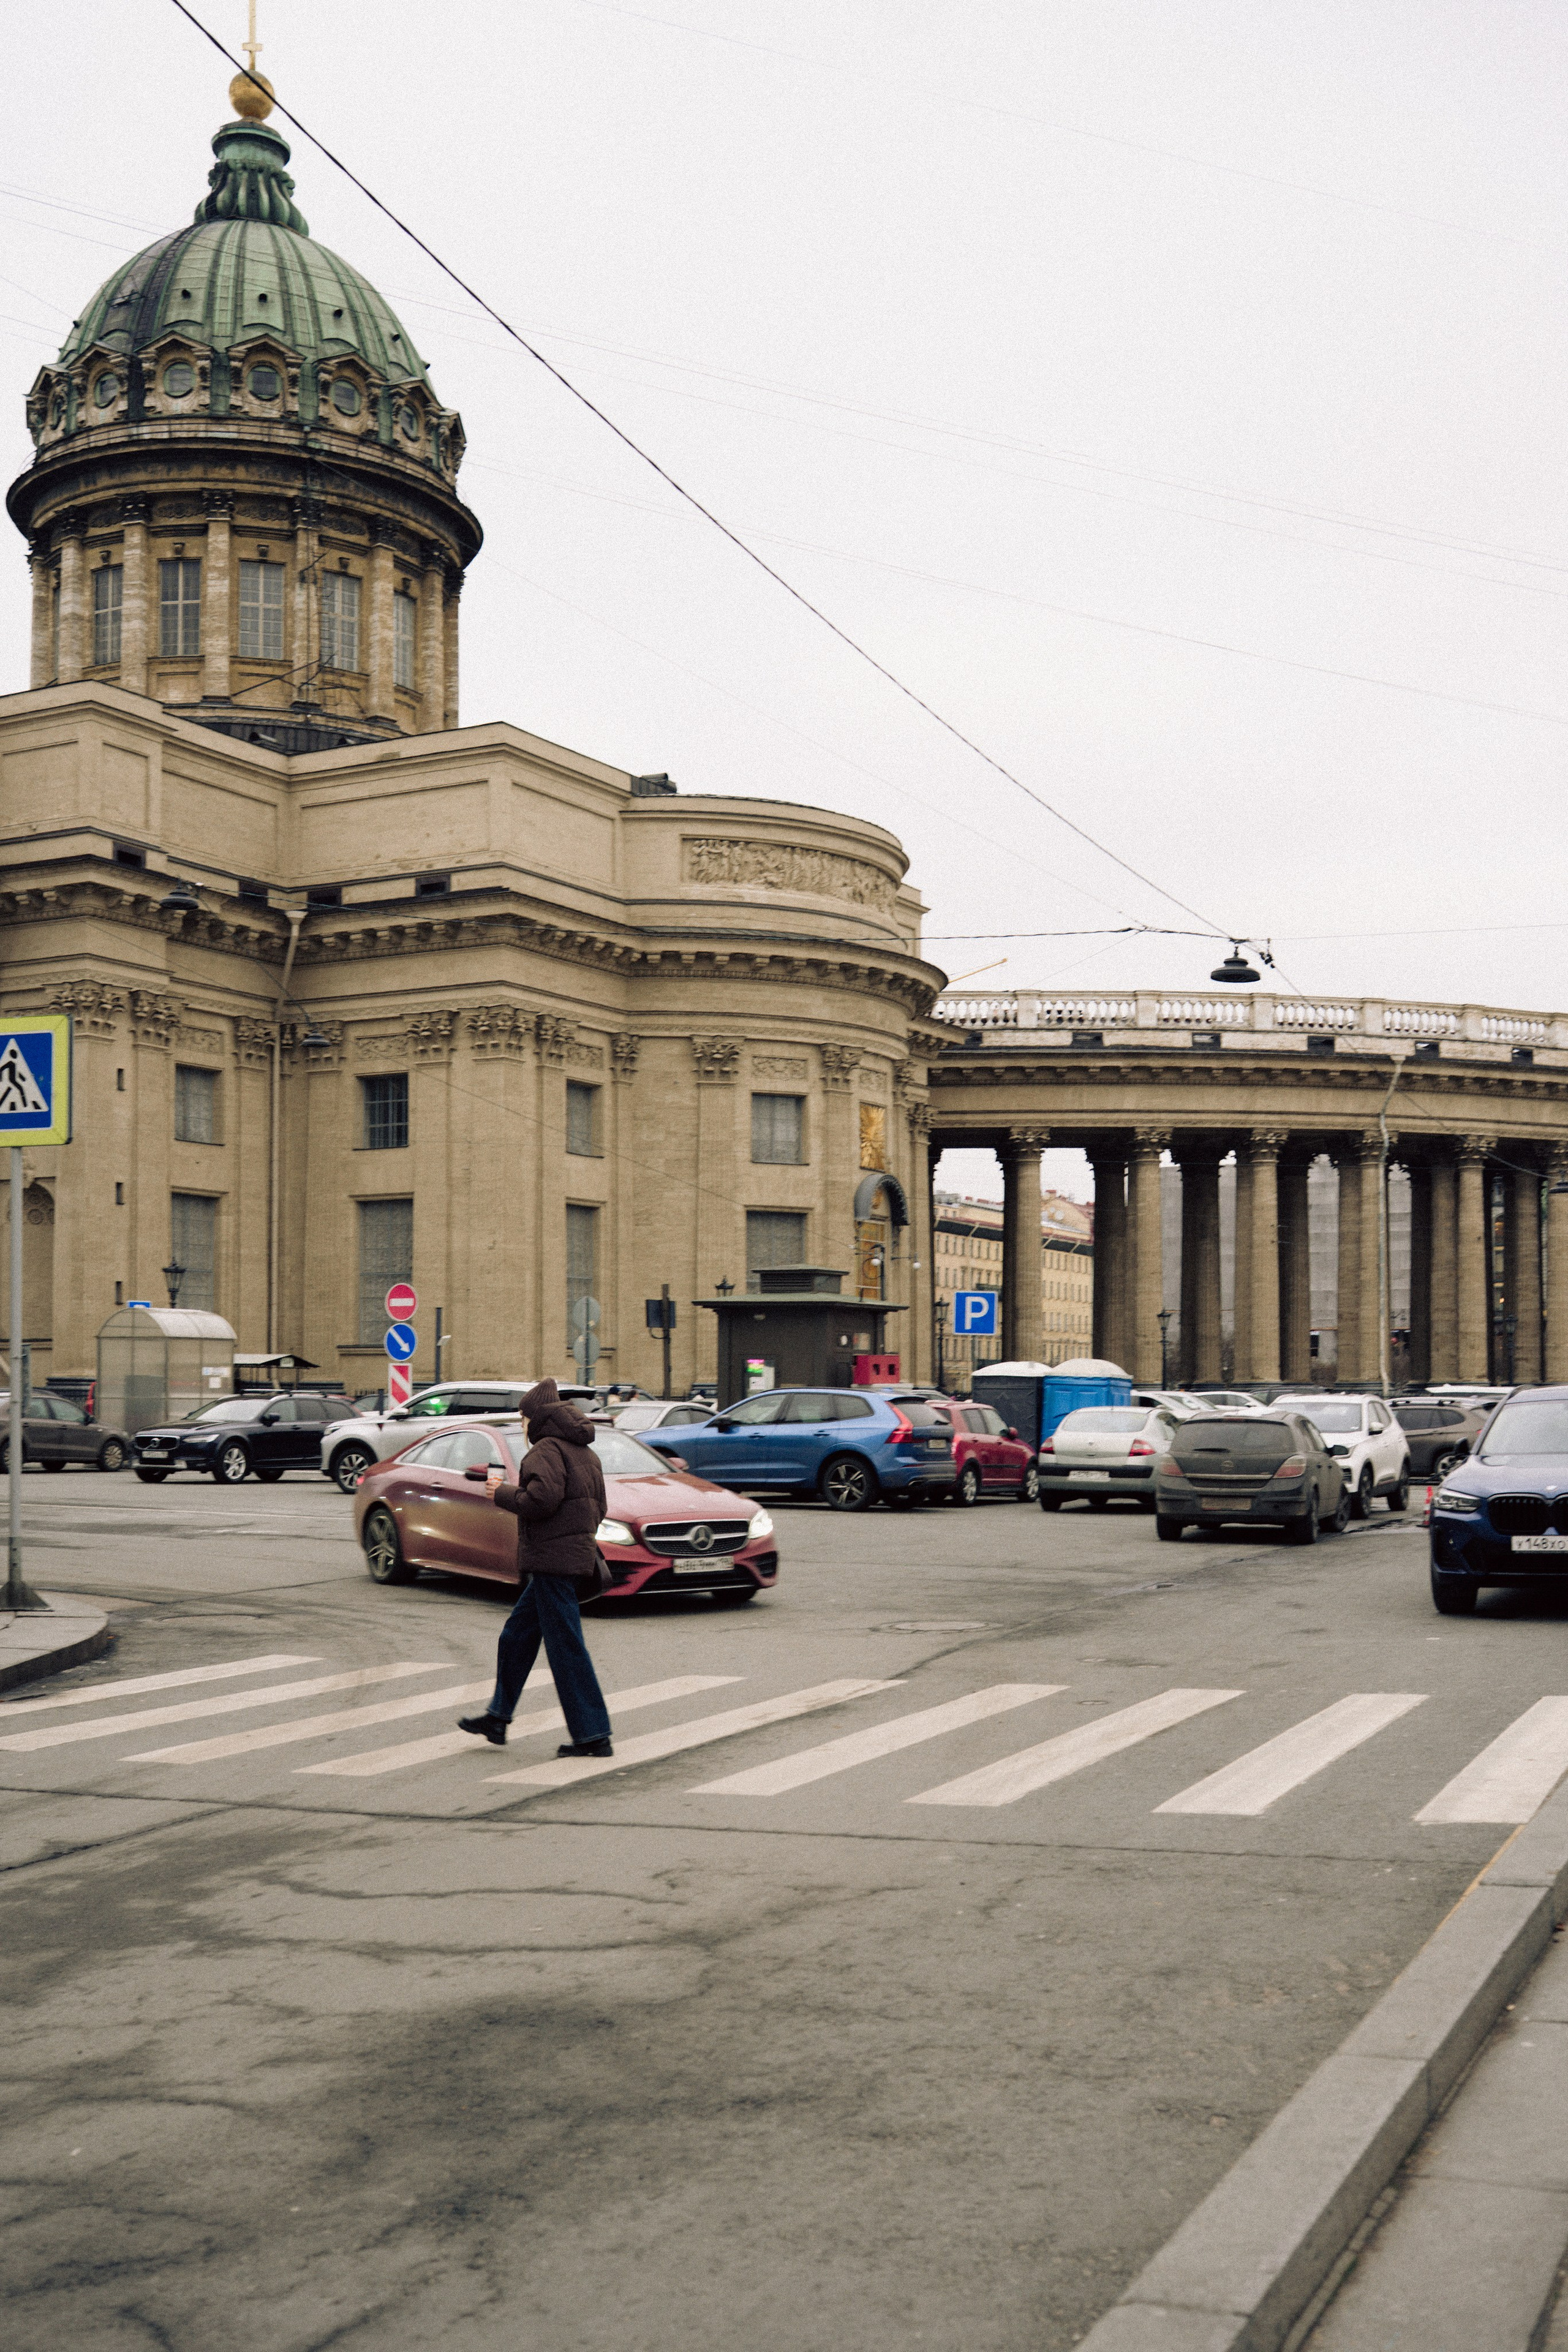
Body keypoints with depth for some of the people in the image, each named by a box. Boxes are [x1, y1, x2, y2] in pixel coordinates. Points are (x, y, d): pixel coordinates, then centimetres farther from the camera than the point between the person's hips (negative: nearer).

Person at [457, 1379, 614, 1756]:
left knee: (566, 1647, -6)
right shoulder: (585, 1452, 17)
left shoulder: (547, 1449, -12)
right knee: (516, 1637, 19)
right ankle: (497, 1719, 26)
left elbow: (542, 1498, -26)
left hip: (552, 1559, -10)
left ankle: (593, 1735, -4)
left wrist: (502, 1493, -9)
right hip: (577, 1552, 10)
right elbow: (598, 1508, 18)